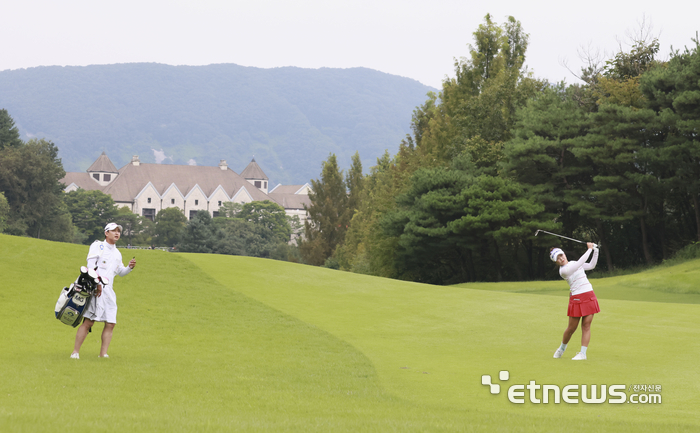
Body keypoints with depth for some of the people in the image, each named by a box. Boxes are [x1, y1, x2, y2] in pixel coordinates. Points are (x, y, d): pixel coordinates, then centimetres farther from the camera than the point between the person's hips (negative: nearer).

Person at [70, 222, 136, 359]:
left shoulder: (117, 253, 23)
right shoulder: (98, 246, 3)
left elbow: (120, 272, 32)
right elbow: (91, 266, -8)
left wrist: (129, 267, 11)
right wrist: (97, 283, -18)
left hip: (109, 290, 7)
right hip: (95, 288, -7)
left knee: (110, 324, -2)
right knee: (88, 321, -13)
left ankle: (103, 354, 0)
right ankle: (75, 352, -11)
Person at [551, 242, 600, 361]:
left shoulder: (573, 264, 12)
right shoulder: (563, 270, -12)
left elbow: (591, 265, 19)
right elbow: (580, 263, -18)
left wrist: (595, 251, 7)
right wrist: (590, 249, -11)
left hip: (590, 296, 5)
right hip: (576, 299, -5)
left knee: (586, 326, -2)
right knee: (571, 328, 2)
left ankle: (583, 353, -1)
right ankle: (562, 348, 27)